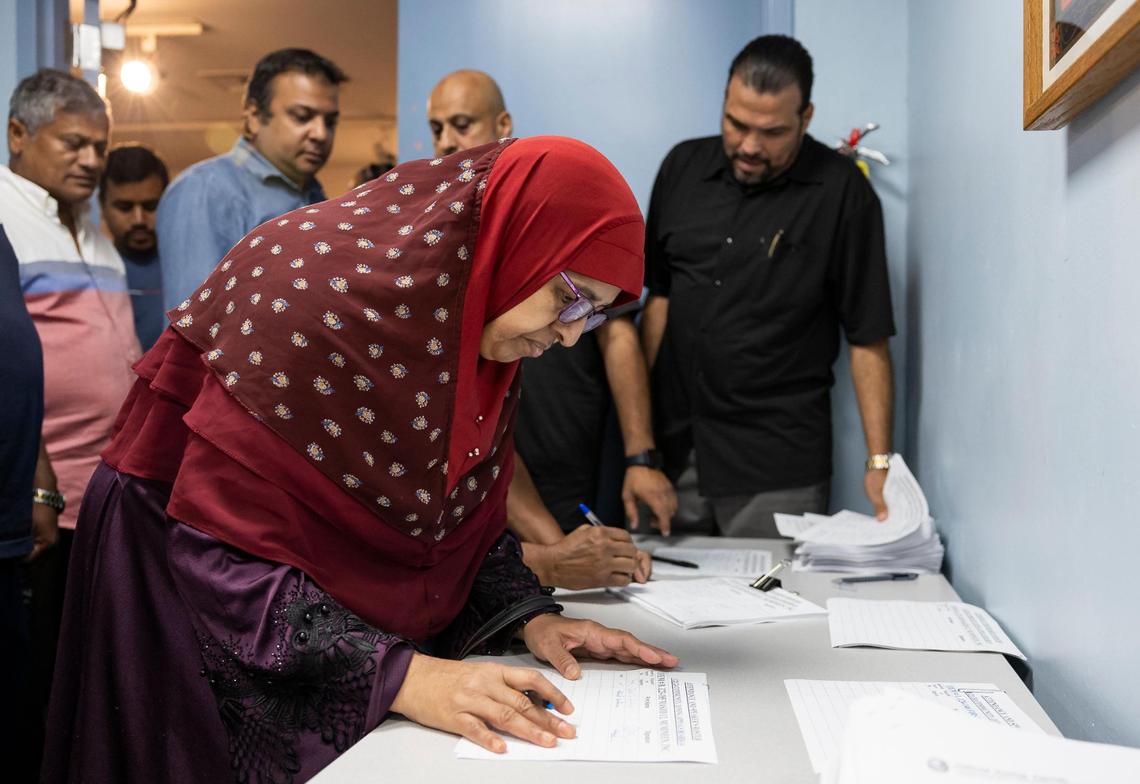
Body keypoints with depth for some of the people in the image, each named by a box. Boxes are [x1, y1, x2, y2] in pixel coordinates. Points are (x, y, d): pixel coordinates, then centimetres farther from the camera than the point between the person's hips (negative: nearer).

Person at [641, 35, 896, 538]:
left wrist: (880, 462, -11)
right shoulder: (683, 167, 5)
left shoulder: (842, 193, -8)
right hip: (672, 447, 4)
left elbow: (868, 338, -7)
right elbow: (659, 294, 10)